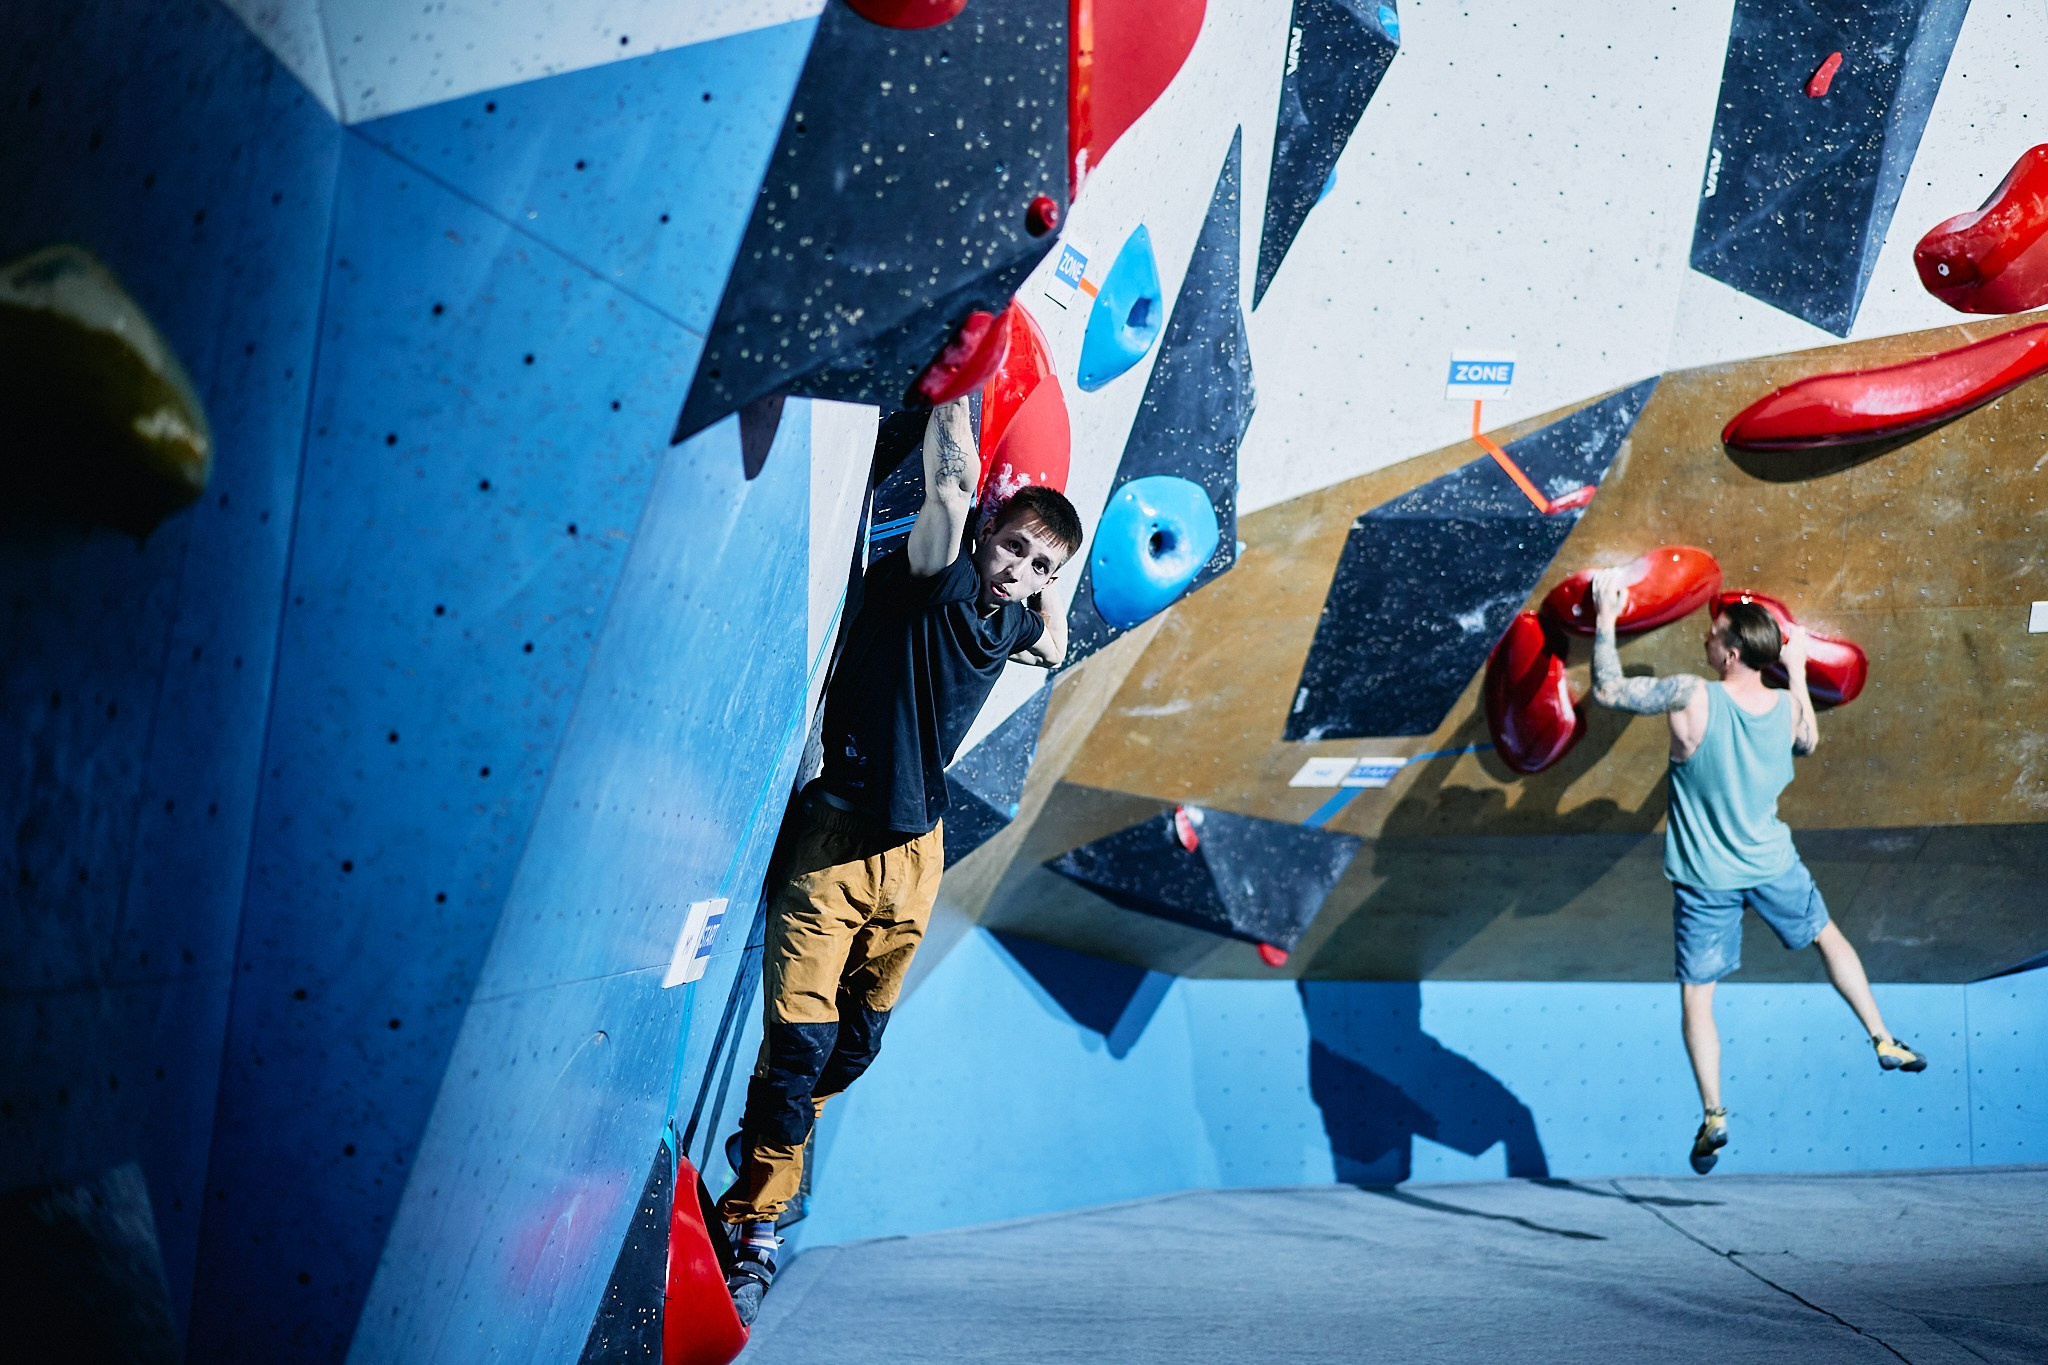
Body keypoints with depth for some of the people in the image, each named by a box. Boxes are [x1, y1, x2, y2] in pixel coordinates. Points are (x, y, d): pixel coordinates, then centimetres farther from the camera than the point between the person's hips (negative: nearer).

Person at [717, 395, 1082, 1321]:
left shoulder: (1007, 622, 7)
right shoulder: (930, 582, -12)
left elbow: (1055, 646, 31)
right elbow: (951, 488, -26)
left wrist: (1049, 579, 19)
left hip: (915, 851, 7)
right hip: (834, 841, -7)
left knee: (856, 1044, 15)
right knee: (800, 1038, -9)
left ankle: (766, 1152, 38)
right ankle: (757, 1227, 2)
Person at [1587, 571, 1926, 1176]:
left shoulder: (1691, 697, -26)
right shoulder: (1787, 707, -11)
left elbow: (1608, 690, -19)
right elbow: (1807, 745, 13)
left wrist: (1606, 617, -9)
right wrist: (1798, 672, 16)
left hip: (1705, 881, -3)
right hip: (1772, 865, 4)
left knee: (1696, 996, 7)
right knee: (1828, 937, 29)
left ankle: (1713, 1118, 2)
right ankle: (1885, 1043, 36)